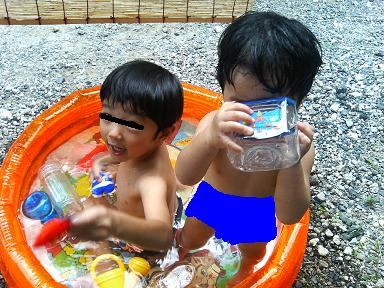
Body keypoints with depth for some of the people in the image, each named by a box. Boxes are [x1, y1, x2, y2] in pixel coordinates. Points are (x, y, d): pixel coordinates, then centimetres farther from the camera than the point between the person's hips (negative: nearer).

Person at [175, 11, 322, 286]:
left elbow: (289, 216, -37)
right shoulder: (216, 124, -33)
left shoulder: (296, 143, -34)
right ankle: (180, 246, 63)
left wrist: (291, 162, -55)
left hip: (257, 210, 1)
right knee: (191, 239, 26)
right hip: (211, 198, -1)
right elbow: (185, 177, -45)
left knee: (253, 252, 31)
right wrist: (210, 139, -65)